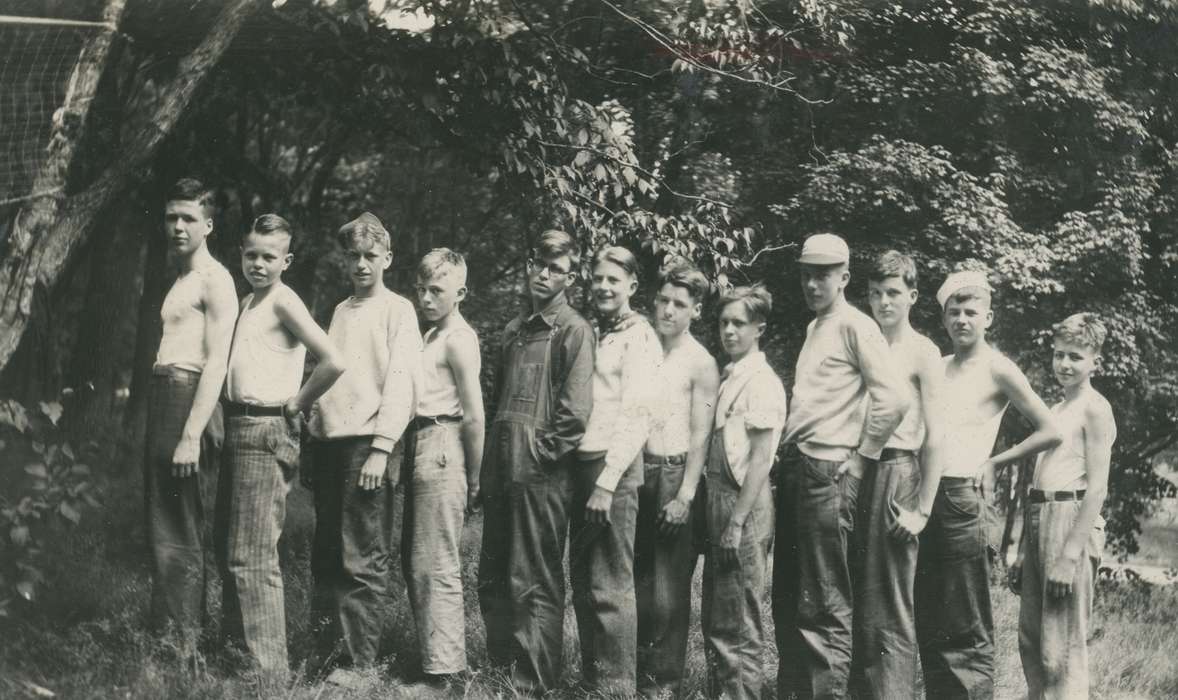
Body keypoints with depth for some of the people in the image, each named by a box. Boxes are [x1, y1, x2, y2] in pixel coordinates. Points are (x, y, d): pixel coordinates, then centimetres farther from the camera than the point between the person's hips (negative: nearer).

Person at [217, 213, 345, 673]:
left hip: (266, 432, -9)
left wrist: (296, 403, -10)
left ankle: (267, 668, -9)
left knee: (252, 558, -11)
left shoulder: (283, 302, -11)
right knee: (231, 552, 14)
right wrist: (226, 420, 14)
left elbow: (333, 362, -22)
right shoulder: (247, 303, 16)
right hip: (239, 429, 9)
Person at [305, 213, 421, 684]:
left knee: (363, 560, -5)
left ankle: (358, 660, -3)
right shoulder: (340, 311, 18)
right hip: (328, 441, 6)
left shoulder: (397, 310, 0)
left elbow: (401, 382, -8)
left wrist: (381, 449, -16)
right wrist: (312, 441, 12)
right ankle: (325, 646, 14)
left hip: (366, 443, -6)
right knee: (326, 554, 8)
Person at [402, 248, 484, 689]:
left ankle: (442, 669, -2)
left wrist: (473, 478, -6)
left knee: (435, 568, -7)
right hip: (418, 449, 9)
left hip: (441, 449, -9)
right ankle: (432, 652, 24)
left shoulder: (458, 339, -10)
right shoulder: (431, 336, 18)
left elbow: (475, 417, -11)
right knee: (414, 559, 14)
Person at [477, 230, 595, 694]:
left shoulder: (573, 330, -4)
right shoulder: (514, 330, 18)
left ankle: (534, 684, 0)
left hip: (542, 473, -7)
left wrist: (542, 451, -11)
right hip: (501, 471, 8)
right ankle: (499, 669, 23)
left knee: (534, 584, -5)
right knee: (493, 578, 12)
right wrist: (490, 457, 14)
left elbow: (576, 411, -13)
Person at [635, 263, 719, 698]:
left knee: (669, 585, -1)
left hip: (674, 472, -5)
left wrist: (685, 496, -14)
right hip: (635, 468, 5)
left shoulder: (700, 364, -8)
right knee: (637, 576, 11)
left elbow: (700, 435, -9)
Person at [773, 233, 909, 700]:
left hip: (828, 473, -9)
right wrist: (787, 459, 17)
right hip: (795, 468, 9)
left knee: (824, 606, -7)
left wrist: (861, 457, -9)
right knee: (787, 597, 12)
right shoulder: (814, 328, 19)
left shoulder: (854, 326, -7)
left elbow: (894, 398, -16)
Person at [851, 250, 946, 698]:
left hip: (897, 473, -6)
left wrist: (922, 509, -11)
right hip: (857, 472, 6)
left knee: (891, 608, -4)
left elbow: (934, 438, -6)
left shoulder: (923, 353, -2)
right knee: (857, 600, 9)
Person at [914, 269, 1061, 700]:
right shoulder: (938, 366, 16)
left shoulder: (997, 369, -1)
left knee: (966, 628, -3)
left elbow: (1050, 433, -2)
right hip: (923, 493, 6)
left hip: (960, 497, -6)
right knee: (928, 623, 8)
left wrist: (993, 462, 0)